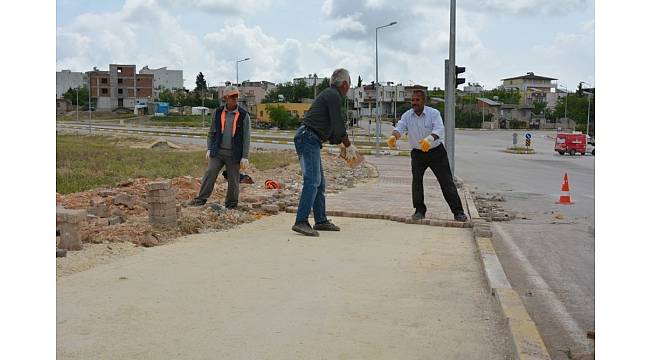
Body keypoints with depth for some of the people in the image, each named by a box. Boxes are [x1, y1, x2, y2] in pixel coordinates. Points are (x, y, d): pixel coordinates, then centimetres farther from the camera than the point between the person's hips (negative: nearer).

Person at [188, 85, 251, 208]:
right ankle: (201, 200, -5)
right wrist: (209, 149, 2)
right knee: (209, 174, -9)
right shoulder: (218, 112, 4)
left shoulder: (243, 115, -5)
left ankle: (231, 206, 16)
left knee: (233, 180, 4)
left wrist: (245, 157, -10)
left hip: (233, 154, -2)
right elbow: (212, 132, 12)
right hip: (217, 152, 2)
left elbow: (246, 137, -5)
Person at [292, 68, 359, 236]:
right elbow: (338, 126, -11)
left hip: (309, 140, 11)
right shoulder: (334, 96, -7)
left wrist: (341, 144, 25)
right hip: (308, 138, -11)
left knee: (319, 182, 13)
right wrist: (349, 146, -1)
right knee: (312, 181, -17)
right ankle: (301, 222, -22)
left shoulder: (329, 94, 24)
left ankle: (321, 221, 19)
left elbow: (330, 127, 29)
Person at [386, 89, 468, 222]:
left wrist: (430, 138, -51)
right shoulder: (407, 116, -5)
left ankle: (458, 212, 5)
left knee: (446, 181, -1)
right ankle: (419, 210, 6)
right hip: (417, 153, 2)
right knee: (416, 180, -9)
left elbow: (439, 129, -29)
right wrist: (394, 136, -44)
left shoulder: (434, 113, -14)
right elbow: (400, 127, -20)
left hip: (436, 151, -2)